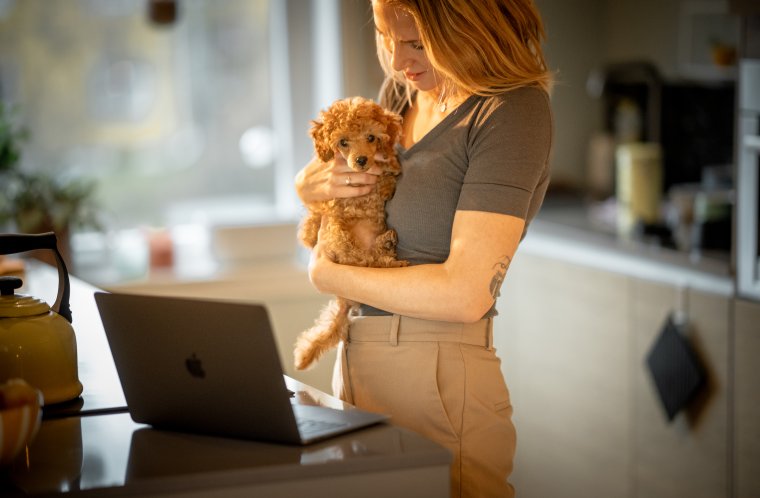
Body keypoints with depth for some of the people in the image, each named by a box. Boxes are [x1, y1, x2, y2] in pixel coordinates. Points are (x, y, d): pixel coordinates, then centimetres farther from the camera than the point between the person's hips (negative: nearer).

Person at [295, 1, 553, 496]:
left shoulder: (514, 109, -15)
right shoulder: (400, 90, 8)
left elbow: (466, 293, -21)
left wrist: (328, 276, -9)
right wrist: (311, 185, -2)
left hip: (439, 376, -7)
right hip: (357, 362, 7)